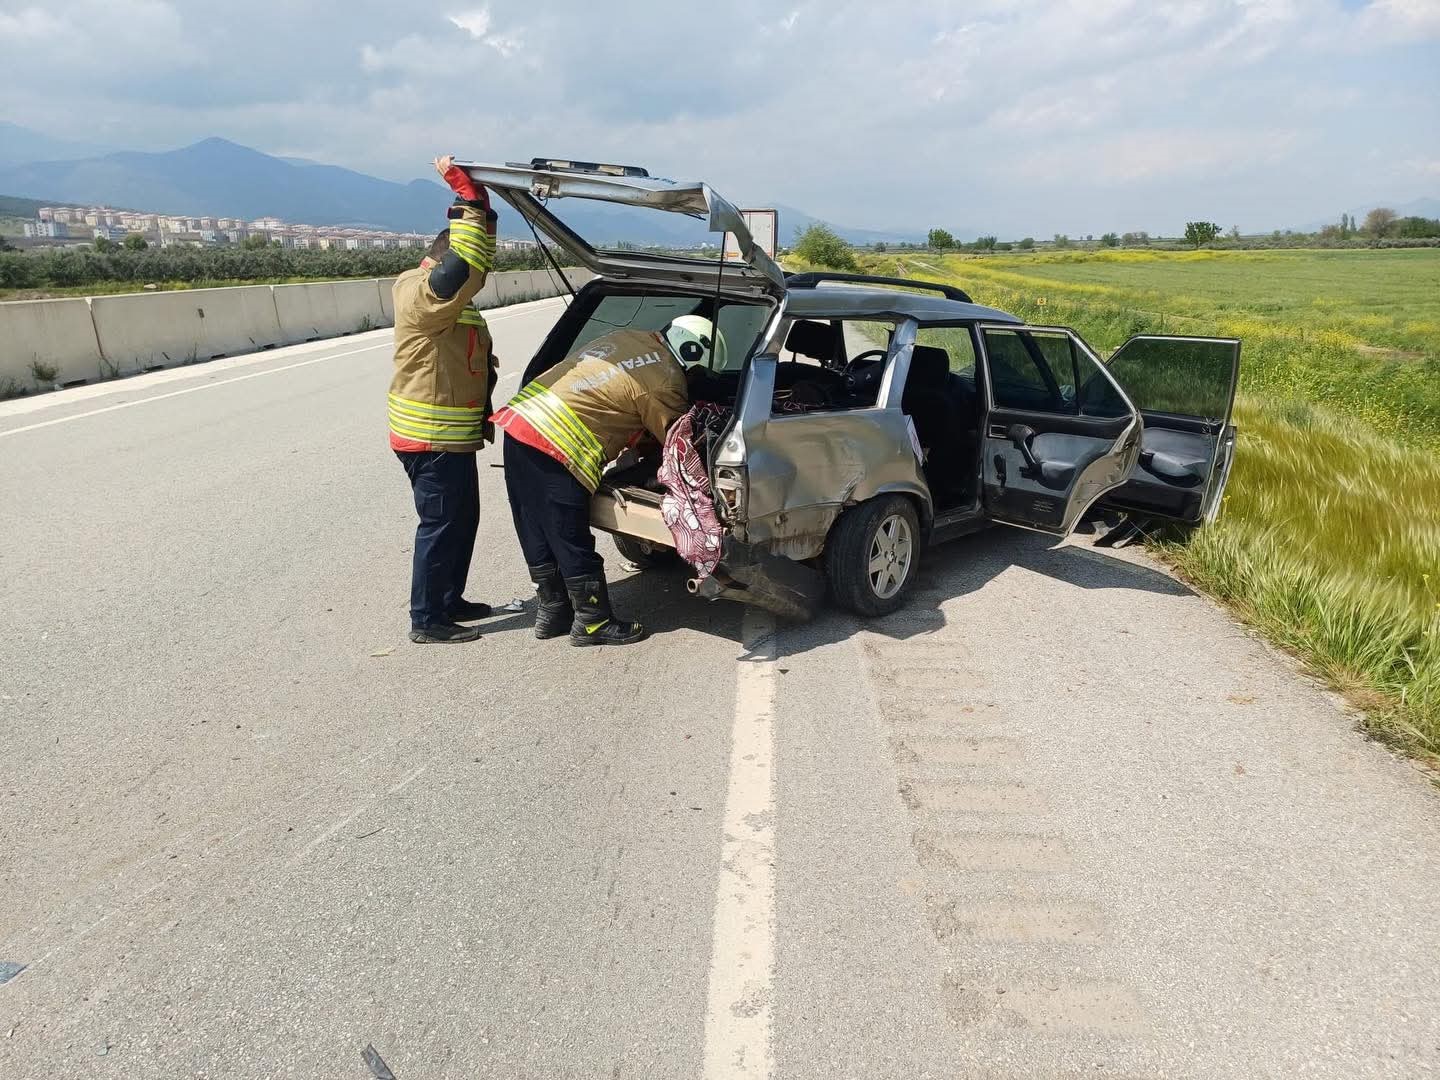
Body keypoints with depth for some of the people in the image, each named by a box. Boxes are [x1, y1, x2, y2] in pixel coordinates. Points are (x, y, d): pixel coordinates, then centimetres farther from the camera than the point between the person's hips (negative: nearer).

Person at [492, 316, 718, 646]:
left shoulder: (627, 338, 16)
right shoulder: (665, 383, -7)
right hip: (554, 448, -9)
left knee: (537, 538, 17)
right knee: (572, 545, 4)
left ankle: (552, 613, 31)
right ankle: (593, 623, 17)